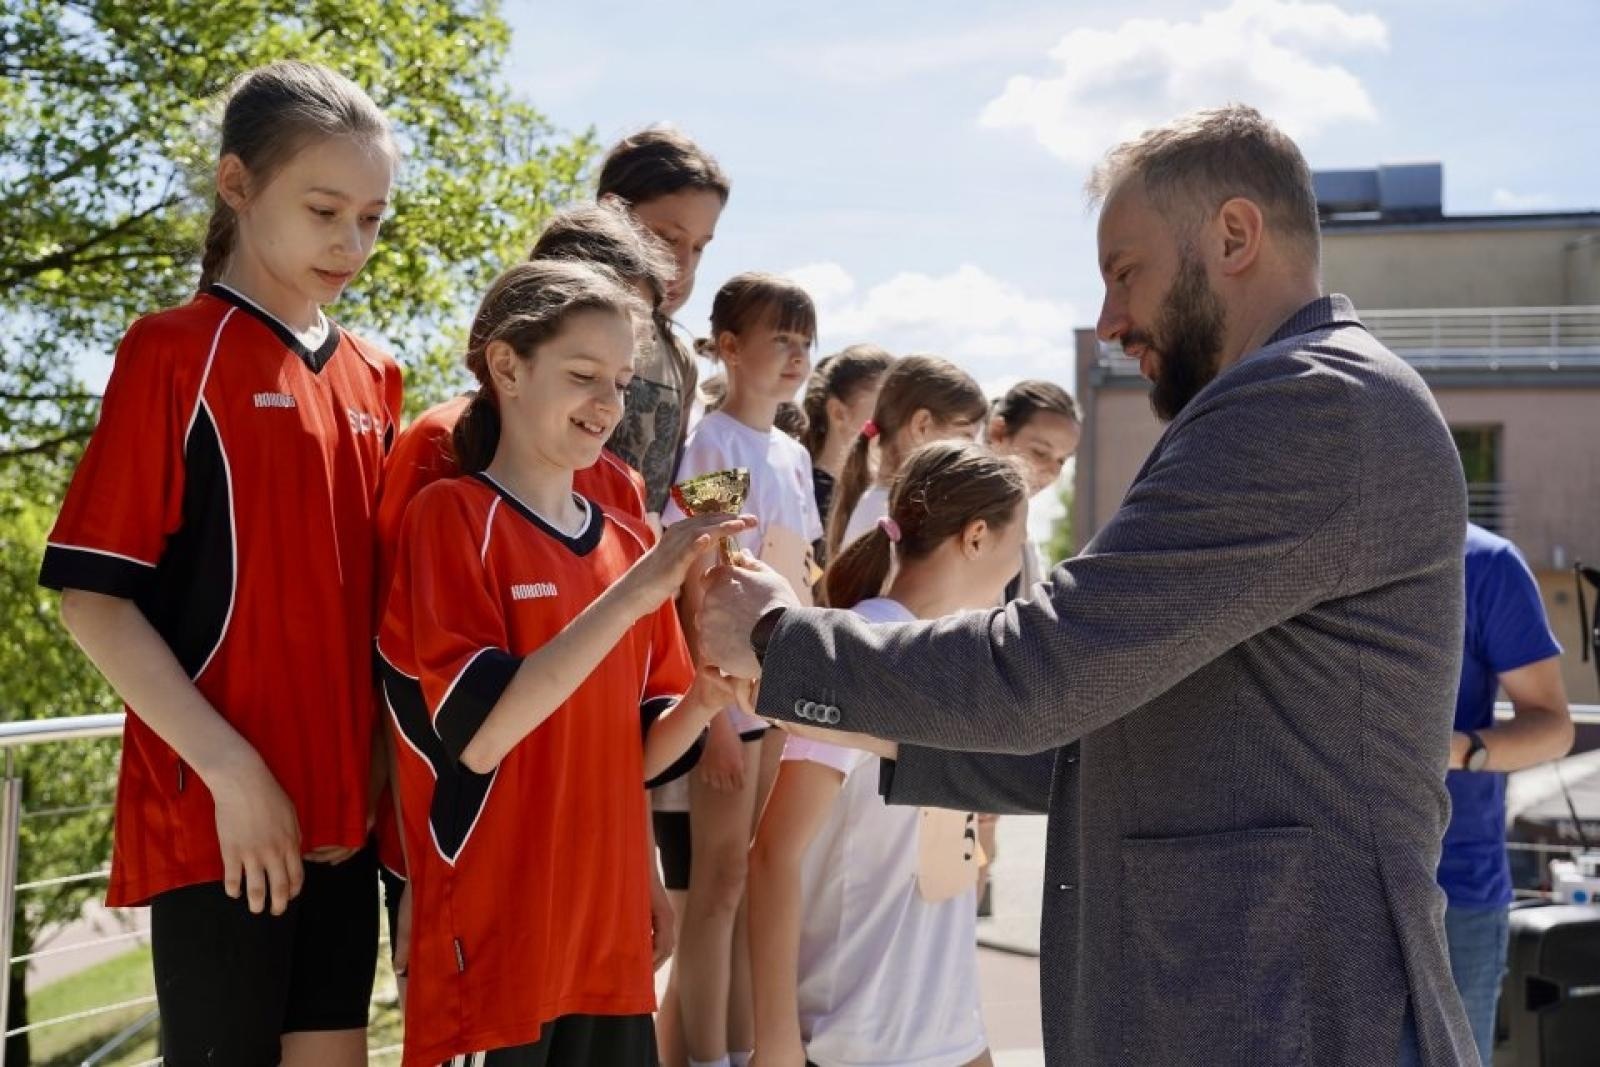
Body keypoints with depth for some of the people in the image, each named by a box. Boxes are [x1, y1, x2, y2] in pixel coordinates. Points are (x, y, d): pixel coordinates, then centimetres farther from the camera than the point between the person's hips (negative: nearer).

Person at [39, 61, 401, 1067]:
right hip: (217, 818, -6)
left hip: (344, 812, 6)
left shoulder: (375, 378, 11)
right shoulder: (175, 354, -7)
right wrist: (231, 770, -16)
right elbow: (92, 594, -11)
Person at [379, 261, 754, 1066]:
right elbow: (479, 734, -19)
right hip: (492, 947, -6)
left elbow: (635, 753, 12)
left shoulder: (630, 544, 10)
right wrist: (633, 593, -23)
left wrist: (703, 700, -8)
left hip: (608, 940, 6)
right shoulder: (450, 517, -7)